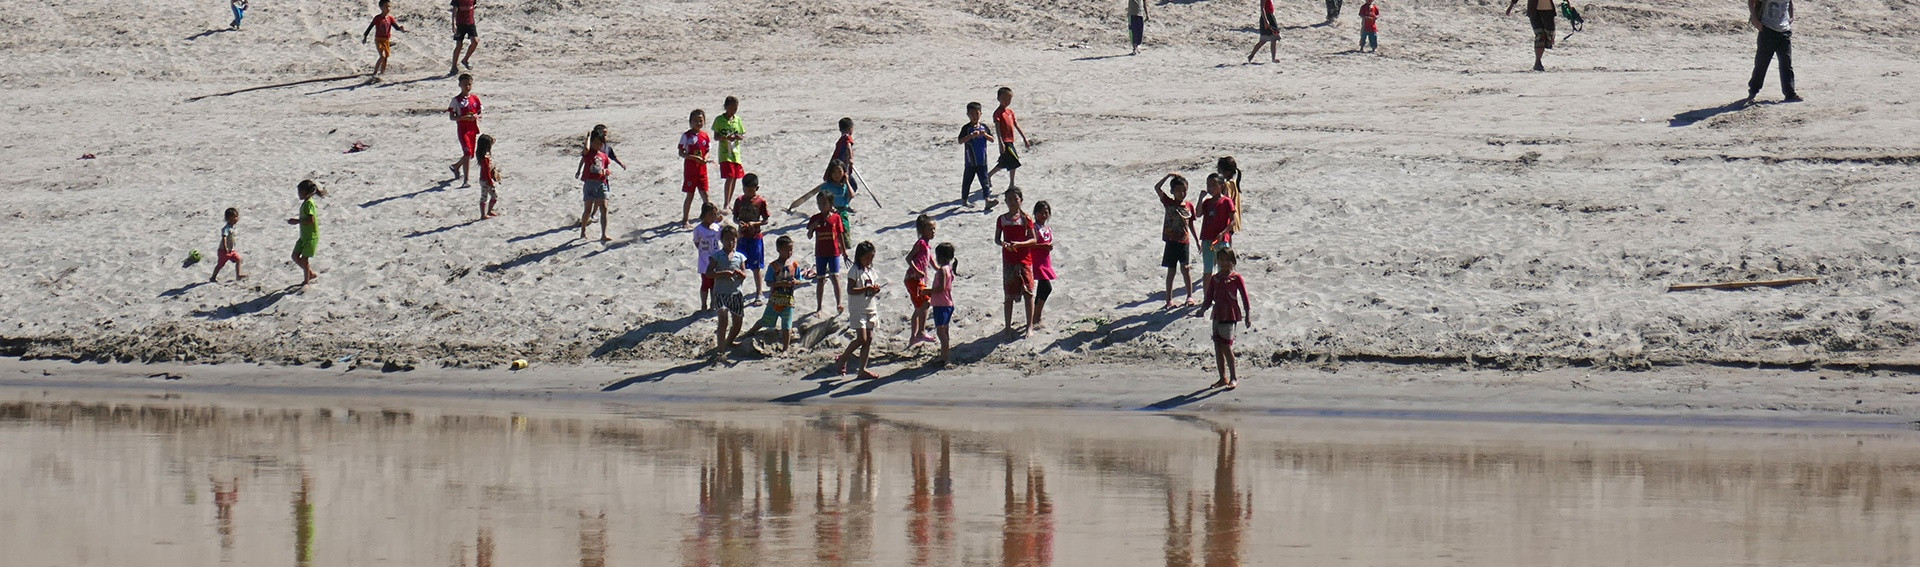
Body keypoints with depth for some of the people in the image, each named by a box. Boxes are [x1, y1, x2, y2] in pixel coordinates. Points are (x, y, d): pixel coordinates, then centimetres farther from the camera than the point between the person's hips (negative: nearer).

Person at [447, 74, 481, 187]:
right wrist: (464, 118, -22)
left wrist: (476, 116, -12)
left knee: (470, 155, 15)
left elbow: (480, 114, 12)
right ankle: (465, 180, -15)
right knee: (467, 153, -17)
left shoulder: (475, 98, 5)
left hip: (474, 129, 5)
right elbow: (451, 117, -8)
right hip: (463, 130, -5)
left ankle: (456, 166, 44)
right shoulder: (456, 100, -7)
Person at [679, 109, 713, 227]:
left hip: (702, 169, 3)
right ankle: (685, 219, 12)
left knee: (705, 195, 4)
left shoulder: (705, 136, 5)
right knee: (690, 195, 1)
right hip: (690, 168, -3)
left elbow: (707, 151, 12)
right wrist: (694, 158, -21)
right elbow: (681, 152, -9)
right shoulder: (686, 136, -7)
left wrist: (706, 159, -10)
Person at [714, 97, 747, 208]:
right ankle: (726, 204, -14)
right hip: (725, 153, -5)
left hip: (736, 152, 5)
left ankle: (729, 203, 22)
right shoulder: (719, 120, -5)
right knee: (729, 177, -15)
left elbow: (744, 135, 11)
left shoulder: (737, 119, 7)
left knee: (735, 178, 9)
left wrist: (740, 137, -13)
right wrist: (726, 137, -23)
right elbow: (715, 136, -5)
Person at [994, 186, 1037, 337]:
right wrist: (1003, 244, -14)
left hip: (1024, 259, -2)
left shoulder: (1025, 218, -3)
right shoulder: (1002, 219, 4)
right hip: (1008, 260, 2)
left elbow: (1033, 240, -4)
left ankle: (1029, 327, 3)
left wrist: (1019, 244, -21)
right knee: (1009, 294, 8)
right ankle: (1007, 326, 17)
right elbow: (996, 239, 9)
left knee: (1028, 293, -3)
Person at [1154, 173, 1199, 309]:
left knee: (1185, 268, -6)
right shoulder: (1169, 203, -1)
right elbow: (1157, 188, -12)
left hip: (1184, 241, 1)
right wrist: (1168, 176, -17)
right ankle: (1169, 300, 11)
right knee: (1171, 271, 5)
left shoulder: (1189, 206, 5)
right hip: (1171, 241, -1)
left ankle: (1190, 296, 6)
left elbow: (1191, 225, 14)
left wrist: (1197, 240, 14)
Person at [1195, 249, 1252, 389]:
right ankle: (1223, 378, 17)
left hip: (1230, 315, -6)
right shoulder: (1214, 279, 11)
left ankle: (1234, 378, -3)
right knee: (1218, 347, 7)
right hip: (1217, 314, 6)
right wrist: (1203, 310, -3)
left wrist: (1247, 316, -8)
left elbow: (1245, 298, -3)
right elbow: (1208, 299, 13)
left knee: (1226, 346, -11)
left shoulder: (1236, 278, -3)